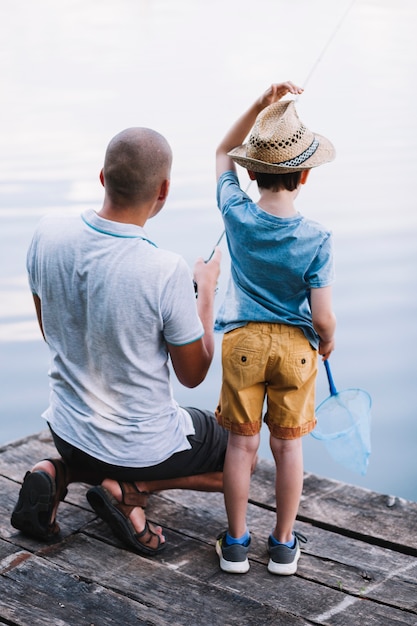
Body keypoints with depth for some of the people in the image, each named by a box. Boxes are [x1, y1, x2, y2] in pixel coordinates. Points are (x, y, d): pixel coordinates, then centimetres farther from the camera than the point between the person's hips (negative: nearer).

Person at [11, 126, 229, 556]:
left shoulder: (48, 235, -13)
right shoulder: (167, 273, -29)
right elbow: (192, 375, -12)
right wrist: (206, 290, 0)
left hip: (66, 431, 6)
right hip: (142, 445, -5)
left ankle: (59, 473, 8)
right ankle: (130, 490, 0)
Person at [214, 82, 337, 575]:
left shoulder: (236, 215, -10)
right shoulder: (315, 239, -16)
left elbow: (223, 152, 9)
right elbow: (322, 318, -15)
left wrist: (262, 104, 0)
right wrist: (328, 341, 7)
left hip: (243, 341, 1)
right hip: (295, 346, -1)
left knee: (241, 443, 11)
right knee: (288, 445, 13)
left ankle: (236, 543, 20)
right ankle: (283, 545, 23)